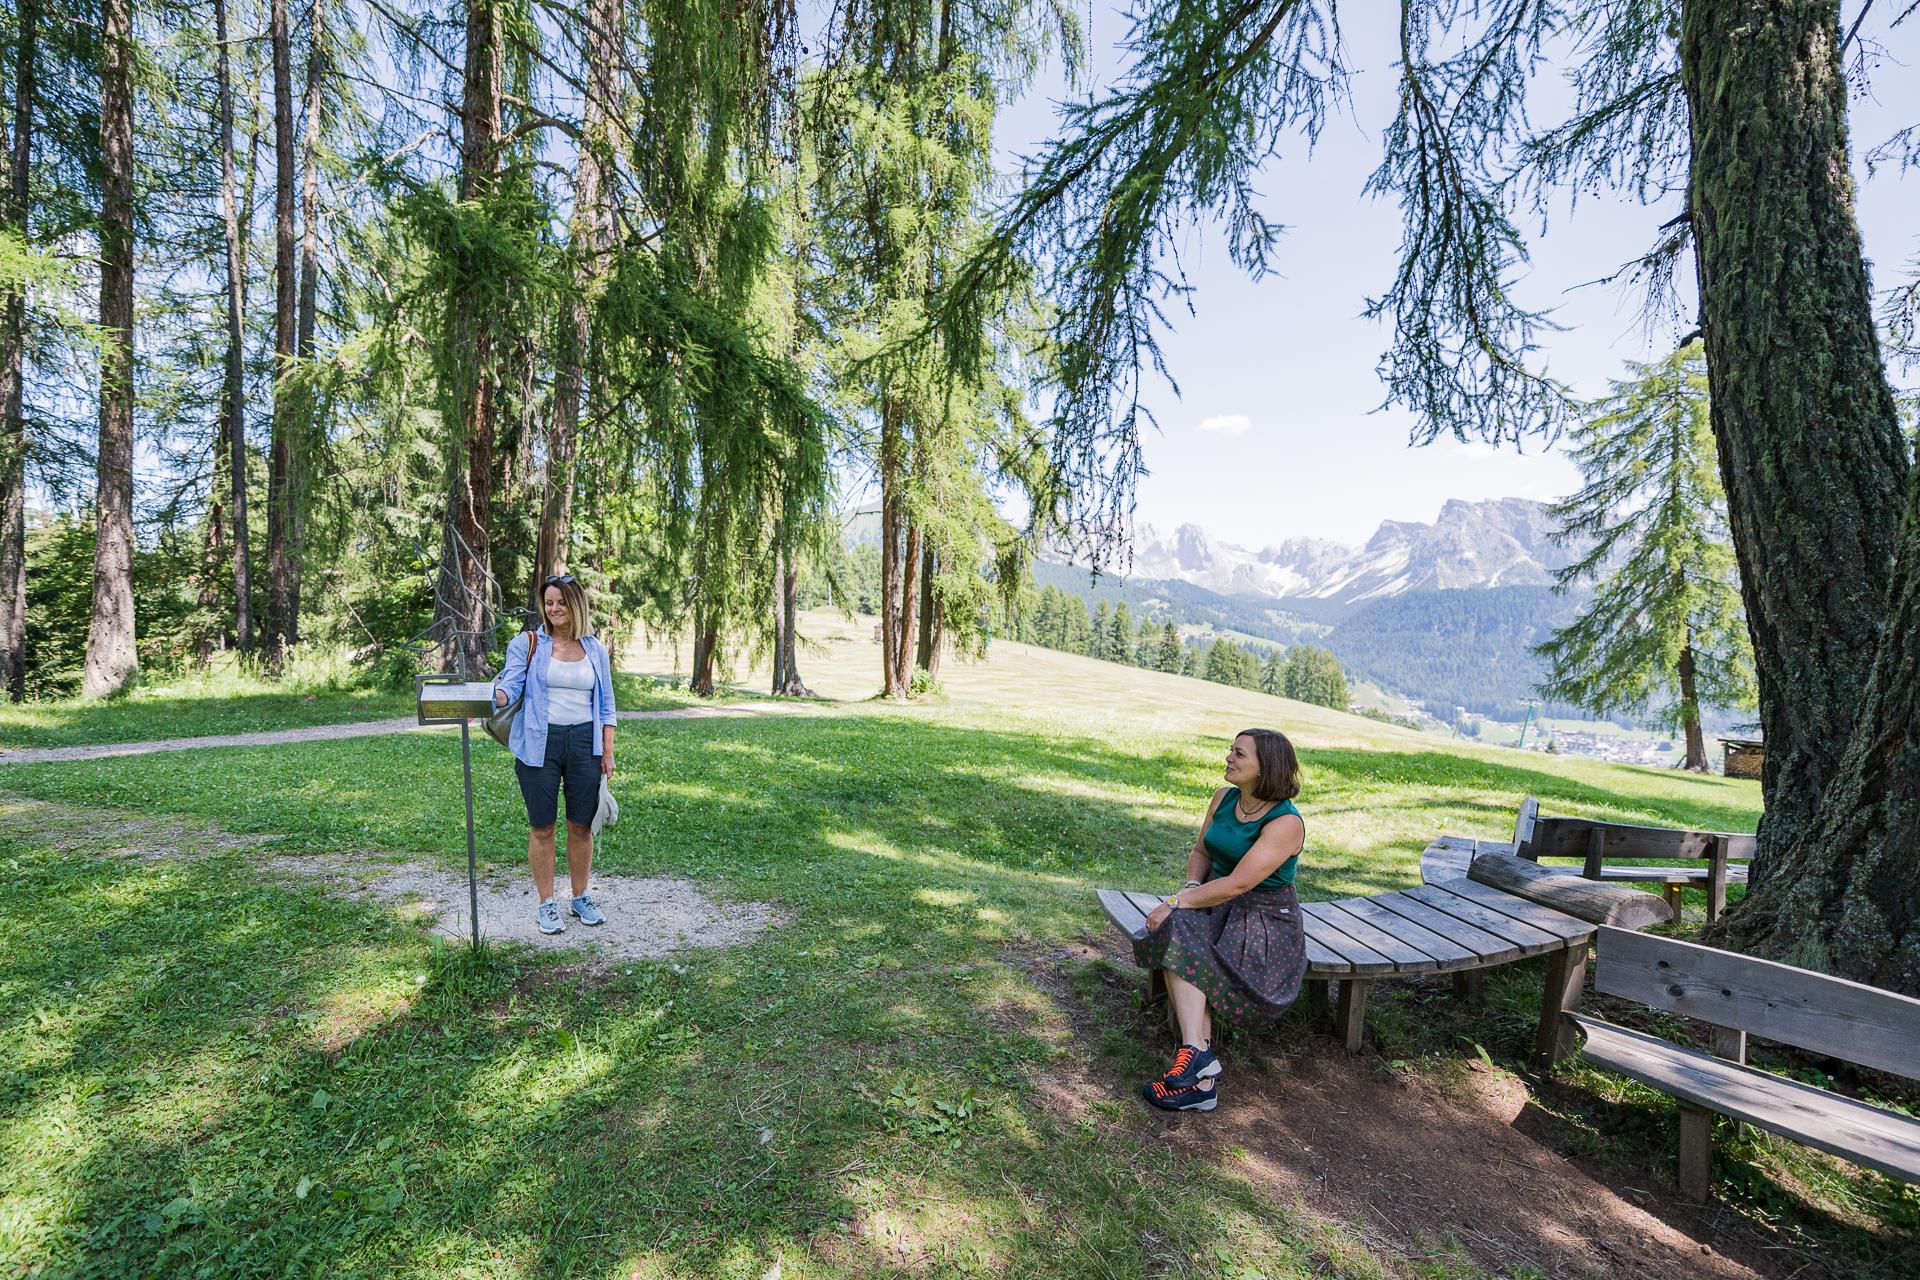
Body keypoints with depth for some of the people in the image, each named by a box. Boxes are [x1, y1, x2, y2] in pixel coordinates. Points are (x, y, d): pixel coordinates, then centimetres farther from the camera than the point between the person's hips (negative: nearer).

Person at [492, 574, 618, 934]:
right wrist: (489, 698, -31)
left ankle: (582, 898, 24)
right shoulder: (527, 644, 2)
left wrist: (608, 752, 5)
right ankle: (546, 905, 19)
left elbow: (605, 705, 10)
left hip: (584, 743, 2)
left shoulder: (595, 649, 8)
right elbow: (509, 686, -8)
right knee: (542, 827, 5)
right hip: (539, 744, -2)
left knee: (581, 825, 8)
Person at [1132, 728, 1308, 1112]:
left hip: (1264, 921, -6)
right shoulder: (1224, 797, 3)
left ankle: (1195, 1053, -22)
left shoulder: (1286, 823, -19)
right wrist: (1191, 886, -6)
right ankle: (1201, 1075, -30)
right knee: (1178, 934, -26)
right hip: (1215, 908, 6)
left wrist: (1176, 903, -23)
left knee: (1179, 951, -28)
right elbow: (1200, 852, 14)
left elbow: (1238, 884, -24)